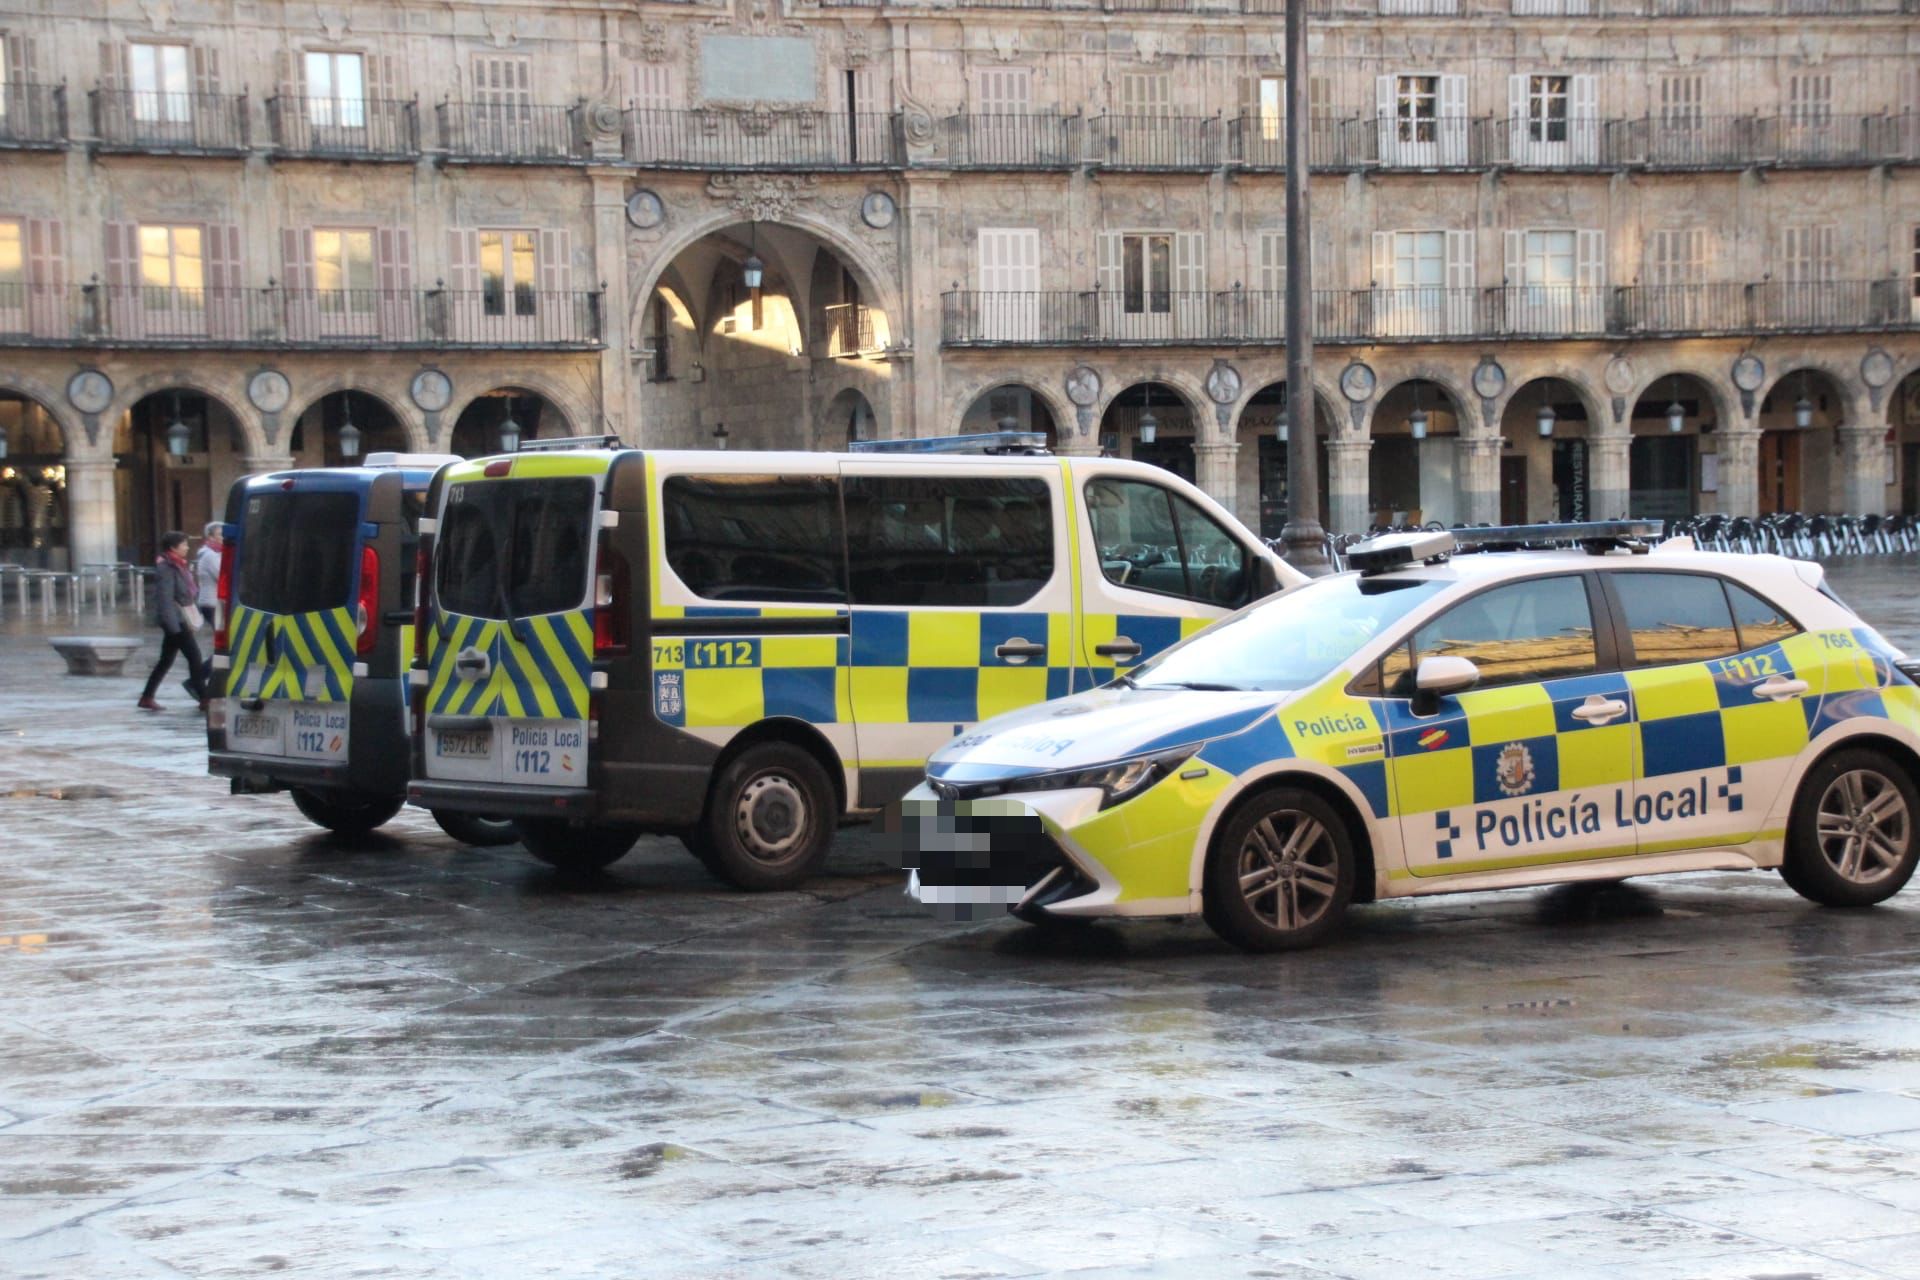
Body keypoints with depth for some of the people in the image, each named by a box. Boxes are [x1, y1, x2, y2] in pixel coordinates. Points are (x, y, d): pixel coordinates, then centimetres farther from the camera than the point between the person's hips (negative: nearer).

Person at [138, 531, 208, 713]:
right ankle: (204, 699, -7)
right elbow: (165, 598, -20)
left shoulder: (177, 566, 15)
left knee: (166, 660, 12)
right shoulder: (166, 568, -15)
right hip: (174, 619, -10)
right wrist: (174, 626, -24)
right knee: (194, 656, -8)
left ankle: (147, 698, 16)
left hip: (180, 619, 10)